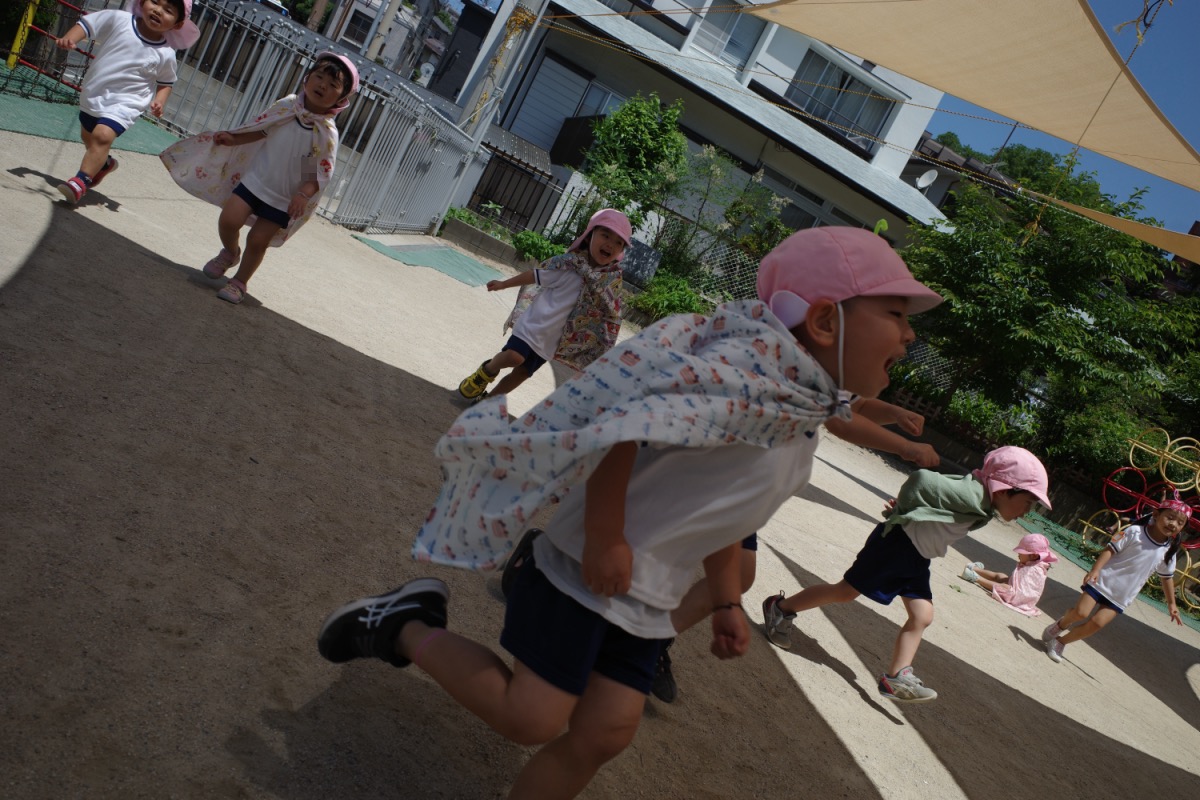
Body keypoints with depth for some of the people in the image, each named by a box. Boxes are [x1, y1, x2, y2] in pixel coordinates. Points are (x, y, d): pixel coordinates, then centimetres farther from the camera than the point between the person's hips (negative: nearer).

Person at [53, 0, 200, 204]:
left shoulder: (166, 55, -11)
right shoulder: (118, 19, -11)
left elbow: (166, 82, 5)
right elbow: (87, 23, -4)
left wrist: (159, 101, -12)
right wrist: (69, 39, -21)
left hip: (124, 103, -4)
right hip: (92, 95, 5)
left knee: (102, 136, -29)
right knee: (87, 137, 25)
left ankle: (81, 181, -23)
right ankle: (104, 163, 55)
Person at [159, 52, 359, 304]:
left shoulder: (327, 134, -16)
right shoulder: (286, 106, -6)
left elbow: (323, 174, -13)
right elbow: (260, 130, 10)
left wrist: (304, 195, -27)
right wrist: (233, 139, -1)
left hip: (284, 199, -2)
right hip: (254, 179, 3)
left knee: (257, 241, 1)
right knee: (228, 220, -7)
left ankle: (239, 283, 24)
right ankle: (230, 253, 27)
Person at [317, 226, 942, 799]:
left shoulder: (809, 415, 7)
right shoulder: (755, 369, -23)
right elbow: (623, 424, -29)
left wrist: (725, 600, 19)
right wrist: (606, 541, -24)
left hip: (648, 602, 9)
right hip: (586, 569, -9)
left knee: (606, 732, 10)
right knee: (532, 719, -2)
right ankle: (404, 629, 15)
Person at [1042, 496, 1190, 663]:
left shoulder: (1169, 552, 2)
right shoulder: (1135, 532, -11)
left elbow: (1167, 577, 16)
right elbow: (1110, 549, -14)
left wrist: (1171, 603, 19)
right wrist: (1095, 569, -25)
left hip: (1121, 597, 3)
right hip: (1103, 580, -3)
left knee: (1096, 623, -8)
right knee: (1081, 613, -12)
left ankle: (1060, 641, 8)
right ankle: (1061, 624, 21)